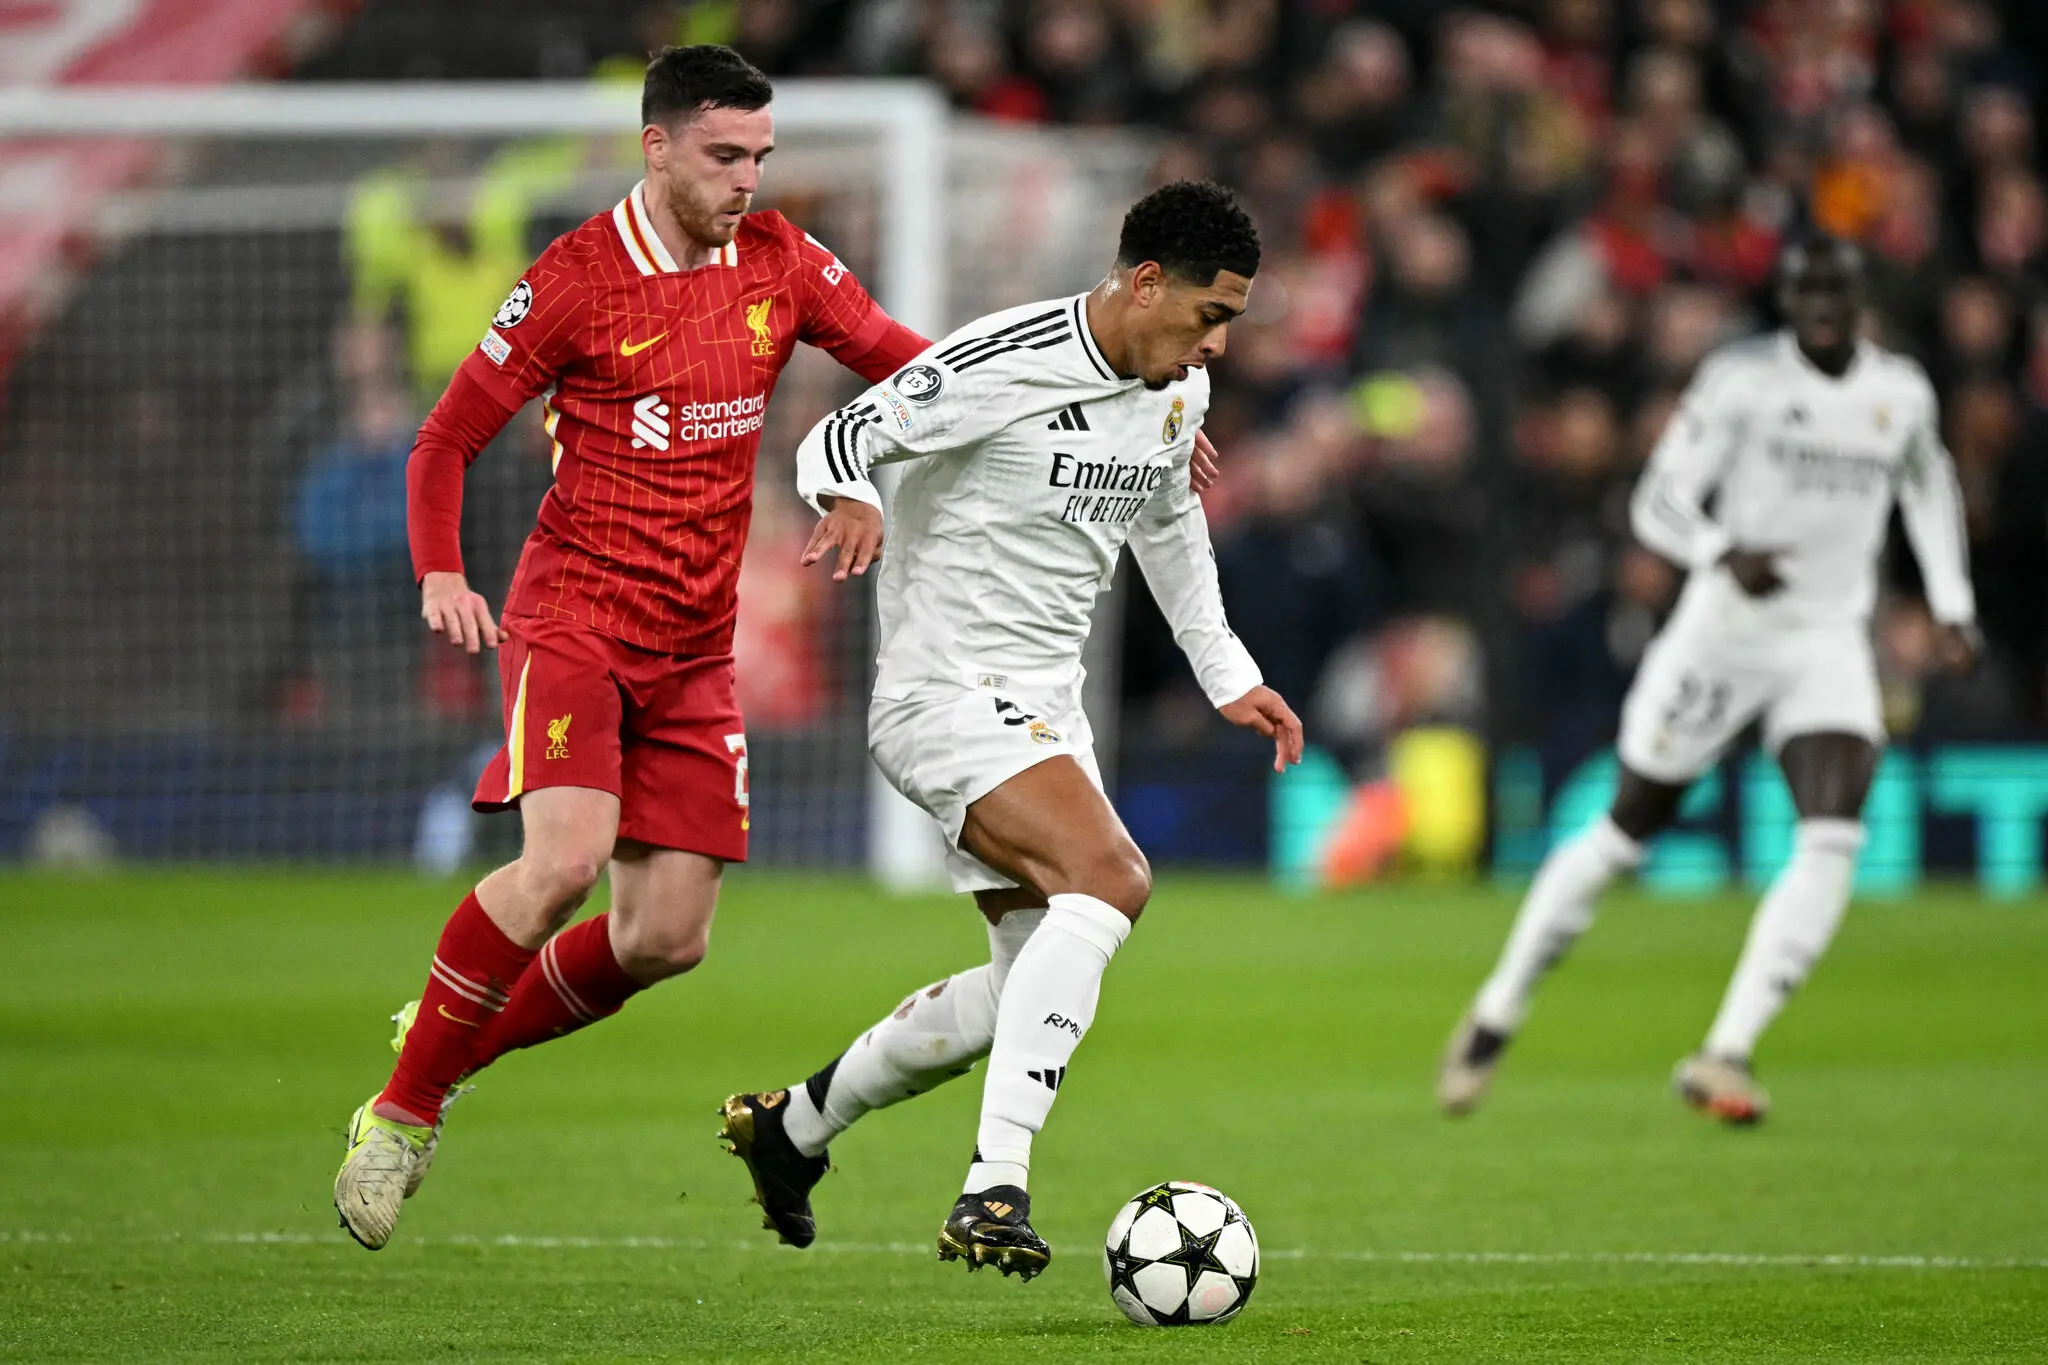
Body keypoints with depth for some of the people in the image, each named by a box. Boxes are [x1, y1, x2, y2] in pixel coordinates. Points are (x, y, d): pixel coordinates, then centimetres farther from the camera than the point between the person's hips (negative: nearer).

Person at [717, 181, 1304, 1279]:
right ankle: (994, 1188, -34)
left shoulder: (1178, 389, 7)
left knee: (1035, 979, 13)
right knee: (1109, 877, -29)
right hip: (947, 689, -9)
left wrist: (1226, 676, 25)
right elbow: (838, 437, -15)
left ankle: (790, 1125, 32)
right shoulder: (1004, 363, -18)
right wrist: (851, 499, -38)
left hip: (1044, 705, 9)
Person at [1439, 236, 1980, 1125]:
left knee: (1834, 838, -19)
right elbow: (1658, 503, -10)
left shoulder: (1903, 394, 5)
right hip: (1724, 628, -3)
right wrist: (1726, 556, -29)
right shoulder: (1742, 380, -9)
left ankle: (1725, 1055, -16)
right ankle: (1496, 1016, 22)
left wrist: (1951, 607, 18)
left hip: (1830, 644, 3)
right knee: (1628, 830, 4)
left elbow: (1929, 491, 26)